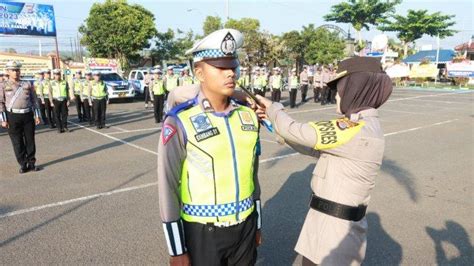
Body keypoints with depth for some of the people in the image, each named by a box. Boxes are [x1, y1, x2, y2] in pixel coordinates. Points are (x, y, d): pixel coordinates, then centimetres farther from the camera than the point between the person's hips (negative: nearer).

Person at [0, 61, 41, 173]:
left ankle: (31, 163, 17)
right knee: (17, 142, 2)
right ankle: (23, 164, 12)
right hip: (13, 117, -2)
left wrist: (37, 116, 5)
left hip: (28, 115, 2)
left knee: (30, 141, 6)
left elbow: (34, 101, 11)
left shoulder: (27, 85, 9)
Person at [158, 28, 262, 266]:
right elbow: (167, 188, -13)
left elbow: (252, 173, 8)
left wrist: (257, 223, 13)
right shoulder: (180, 123, -16)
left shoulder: (248, 116, 0)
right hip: (202, 232, -4)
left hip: (245, 226, 5)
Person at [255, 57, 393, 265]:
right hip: (329, 219, 9)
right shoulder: (363, 125, 7)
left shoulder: (359, 130, -24)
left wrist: (272, 108, -4)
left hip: (336, 225, -9)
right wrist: (273, 118, 6)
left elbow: (296, 133, -23)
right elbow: (312, 148, 9)